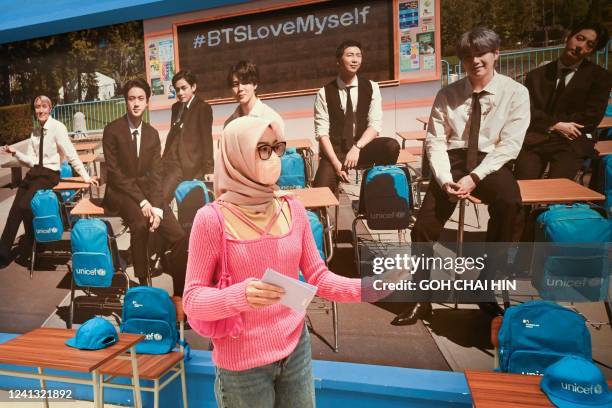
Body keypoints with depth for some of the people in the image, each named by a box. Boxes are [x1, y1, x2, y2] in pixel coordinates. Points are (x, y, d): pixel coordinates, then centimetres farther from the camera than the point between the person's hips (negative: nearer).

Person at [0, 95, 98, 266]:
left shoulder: (57, 127, -9)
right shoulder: (35, 131, 12)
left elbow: (71, 154, -14)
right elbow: (31, 160, 10)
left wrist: (85, 176, -19)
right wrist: (15, 153, -7)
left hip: (49, 174, -6)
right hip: (34, 172, 6)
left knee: (25, 206, -18)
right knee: (15, 209, -2)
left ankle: (30, 247, 9)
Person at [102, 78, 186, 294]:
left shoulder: (152, 134, 7)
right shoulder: (112, 130, -4)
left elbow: (156, 173, 1)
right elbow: (114, 172, -10)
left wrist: (156, 206, -15)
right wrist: (142, 202, -20)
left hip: (148, 191, 4)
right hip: (121, 192, -3)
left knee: (179, 236, -15)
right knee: (140, 224, -35)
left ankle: (180, 295, -2)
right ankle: (142, 284, -15)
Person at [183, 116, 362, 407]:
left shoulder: (293, 209, -3)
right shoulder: (213, 218, -16)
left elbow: (317, 277, 1)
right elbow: (192, 298, -13)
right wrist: (241, 296, -31)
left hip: (296, 349, 4)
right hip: (241, 363, -3)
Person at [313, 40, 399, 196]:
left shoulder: (371, 87, 4)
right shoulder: (324, 93, -1)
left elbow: (375, 125, -5)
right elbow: (322, 132, -7)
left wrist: (356, 148, -22)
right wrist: (336, 163, -19)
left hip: (363, 149, 2)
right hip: (335, 151, -2)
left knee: (391, 146, -27)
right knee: (322, 188, -27)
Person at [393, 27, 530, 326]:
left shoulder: (515, 93, 2)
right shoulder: (447, 94, 5)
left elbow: (509, 145, -7)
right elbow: (435, 141, -1)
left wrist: (474, 178, -19)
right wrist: (445, 179, -17)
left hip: (492, 164, -1)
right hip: (453, 161, 1)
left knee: (509, 202, -34)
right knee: (423, 228, -13)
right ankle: (421, 298, 8)